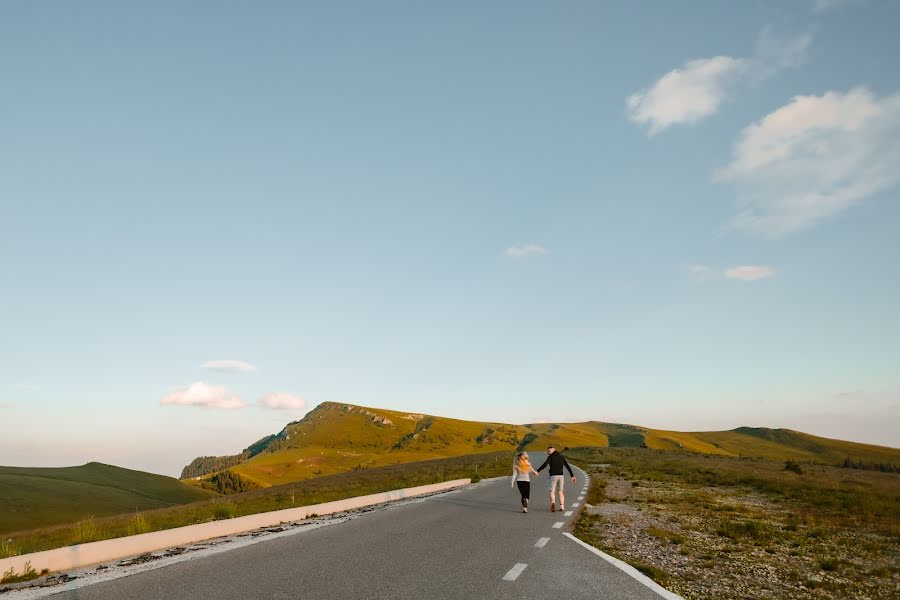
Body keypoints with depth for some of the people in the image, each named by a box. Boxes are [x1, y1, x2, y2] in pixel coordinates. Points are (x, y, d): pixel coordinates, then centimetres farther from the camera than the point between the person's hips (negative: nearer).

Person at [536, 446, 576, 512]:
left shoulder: (550, 457, -2)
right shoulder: (561, 457, 14)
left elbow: (544, 465, -16)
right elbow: (568, 467, 12)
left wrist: (537, 471, -19)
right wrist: (572, 476, 14)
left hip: (553, 476, -4)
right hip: (561, 476, 4)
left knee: (551, 491, -2)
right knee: (560, 491, 17)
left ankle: (553, 502, -29)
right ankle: (562, 506, 9)